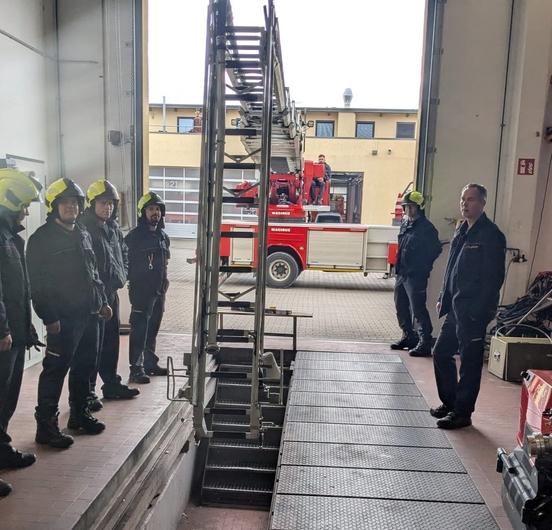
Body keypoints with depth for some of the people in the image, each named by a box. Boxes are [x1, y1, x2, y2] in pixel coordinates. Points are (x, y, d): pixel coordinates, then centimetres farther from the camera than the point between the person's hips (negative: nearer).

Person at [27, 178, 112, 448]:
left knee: (85, 366, 15)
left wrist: (102, 302, 18)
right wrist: (49, 317, -18)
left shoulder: (83, 234, 15)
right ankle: (46, 425, 8)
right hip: (63, 319, -8)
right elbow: (37, 283, -13)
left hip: (90, 314, 8)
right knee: (56, 370, -2)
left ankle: (79, 414, 30)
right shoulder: (42, 238, -9)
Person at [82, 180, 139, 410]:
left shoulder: (113, 228, 12)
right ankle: (86, 392, 5)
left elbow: (123, 253, 25)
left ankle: (111, 383, 29)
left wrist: (122, 275, 11)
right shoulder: (84, 228, -14)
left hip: (112, 293, 9)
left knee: (111, 341, 16)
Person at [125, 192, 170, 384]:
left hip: (159, 290, 8)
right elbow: (126, 262, -12)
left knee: (153, 328, 17)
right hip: (141, 290, -8)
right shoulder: (134, 236, -10)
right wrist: (133, 281, -14)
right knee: (139, 330, -7)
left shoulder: (163, 236, 14)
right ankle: (136, 369, -3)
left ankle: (150, 362, 29)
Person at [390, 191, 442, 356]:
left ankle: (425, 343, -2)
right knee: (401, 307, 16)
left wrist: (423, 266, -7)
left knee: (418, 309, -9)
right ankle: (408, 336, 31)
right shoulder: (405, 224, 13)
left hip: (416, 276, -9)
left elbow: (436, 249, -11)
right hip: (402, 273, 9)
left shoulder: (426, 227, -11)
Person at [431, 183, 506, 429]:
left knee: (469, 362, 3)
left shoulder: (491, 235, -13)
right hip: (455, 308, 9)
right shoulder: (461, 231, 13)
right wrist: (443, 298, 14)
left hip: (473, 311, -9)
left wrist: (478, 311, -19)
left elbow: (495, 277, -17)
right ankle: (449, 402, 32)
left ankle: (462, 413, 16)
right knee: (440, 353, 15)